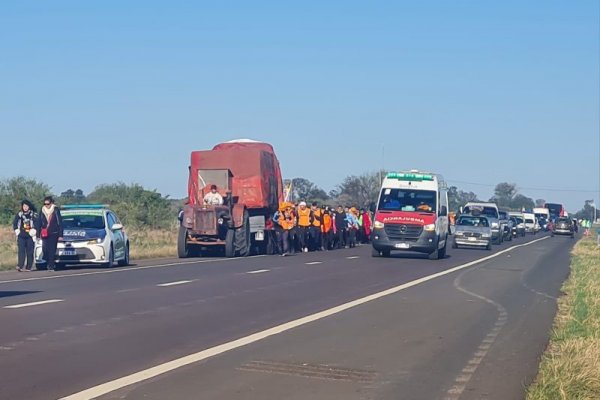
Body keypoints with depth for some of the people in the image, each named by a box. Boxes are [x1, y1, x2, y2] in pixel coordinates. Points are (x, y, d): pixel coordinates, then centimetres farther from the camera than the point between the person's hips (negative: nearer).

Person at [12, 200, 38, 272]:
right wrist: (16, 231, 7)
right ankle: (20, 266, -18)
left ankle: (28, 267, 2)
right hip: (21, 236, 2)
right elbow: (14, 223, 16)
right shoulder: (19, 214, 9)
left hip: (30, 236, -2)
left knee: (30, 252, -1)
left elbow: (37, 224, -3)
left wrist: (33, 231, -9)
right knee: (21, 251, -10)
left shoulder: (34, 214, 1)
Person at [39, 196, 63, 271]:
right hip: (45, 234, 3)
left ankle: (51, 266, -4)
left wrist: (60, 235, -6)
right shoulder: (42, 211, 9)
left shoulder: (55, 210, -1)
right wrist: (38, 234, 10)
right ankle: (50, 264, 12)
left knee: (52, 250, -7)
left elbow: (60, 223, -1)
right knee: (45, 250, -6)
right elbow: (39, 223, 15)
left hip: (54, 234, -3)